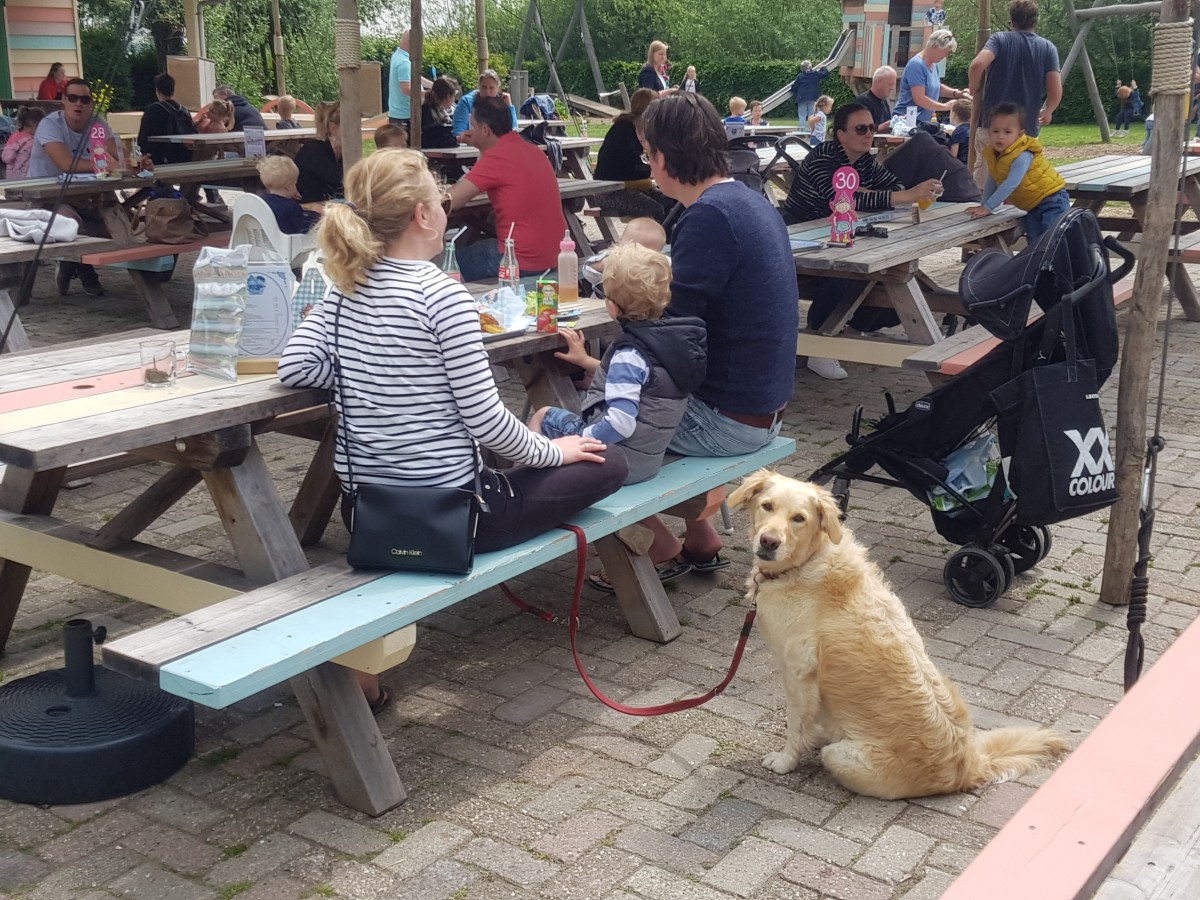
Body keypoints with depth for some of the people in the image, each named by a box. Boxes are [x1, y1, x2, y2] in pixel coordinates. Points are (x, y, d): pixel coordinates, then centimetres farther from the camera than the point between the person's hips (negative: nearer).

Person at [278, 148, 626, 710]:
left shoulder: (347, 288, 5)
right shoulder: (440, 293, -16)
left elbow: (295, 368, -1)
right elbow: (483, 416, -15)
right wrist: (550, 452, 0)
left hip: (364, 509, 7)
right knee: (606, 466, 9)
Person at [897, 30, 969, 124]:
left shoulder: (933, 65, 11)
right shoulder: (917, 65, -16)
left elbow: (937, 87, 24)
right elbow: (919, 99, -23)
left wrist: (957, 93, 6)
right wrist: (946, 106, -16)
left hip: (923, 121, 9)